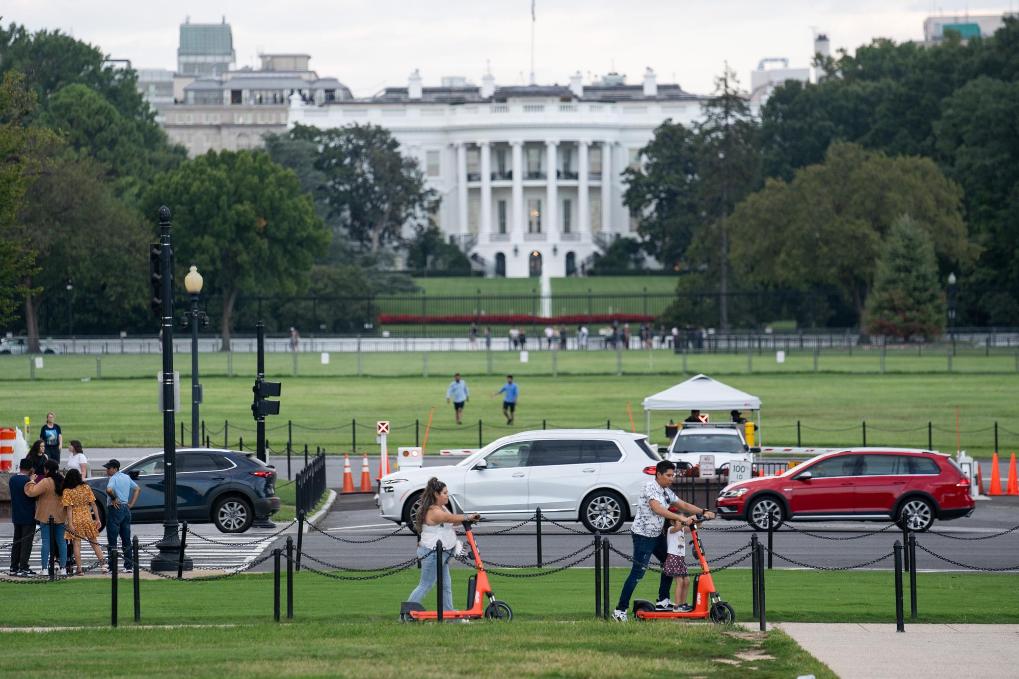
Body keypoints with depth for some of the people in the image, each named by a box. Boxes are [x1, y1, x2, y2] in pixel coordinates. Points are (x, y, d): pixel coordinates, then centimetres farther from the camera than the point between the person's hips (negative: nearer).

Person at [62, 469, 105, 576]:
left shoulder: (67, 491, -8)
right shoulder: (86, 488, 0)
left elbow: (69, 509, -12)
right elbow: (93, 504, 1)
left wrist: (70, 524, -13)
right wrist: (97, 519, 5)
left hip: (75, 520, -3)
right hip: (88, 518, 3)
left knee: (76, 545, 3)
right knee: (94, 543, 12)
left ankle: (80, 569, 0)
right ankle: (102, 564, 7)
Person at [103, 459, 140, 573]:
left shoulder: (114, 478, -12)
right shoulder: (126, 477, 12)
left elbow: (109, 490, -31)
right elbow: (137, 489, 22)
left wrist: (113, 499, -14)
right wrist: (131, 504, 15)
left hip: (115, 508, -8)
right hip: (126, 509, 8)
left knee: (112, 541, -3)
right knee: (126, 539, 11)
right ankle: (128, 566, 11)